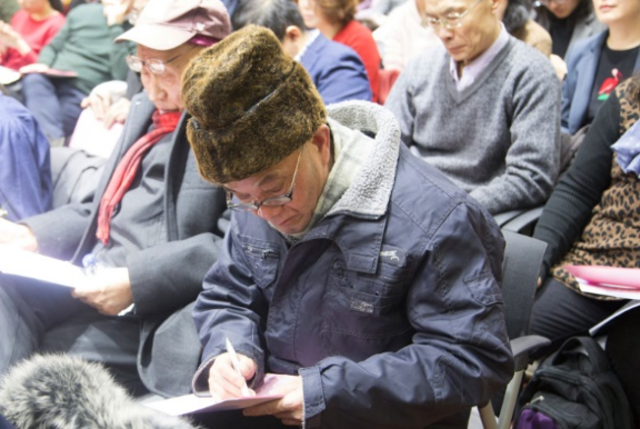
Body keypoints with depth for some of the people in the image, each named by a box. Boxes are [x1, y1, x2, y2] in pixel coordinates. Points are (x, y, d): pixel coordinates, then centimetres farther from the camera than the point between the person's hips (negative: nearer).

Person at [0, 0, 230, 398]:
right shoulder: (147, 109, 19)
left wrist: (137, 280, -22)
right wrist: (33, 234, 7)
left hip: (158, 305, -8)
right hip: (93, 277, 8)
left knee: (37, 362, -23)